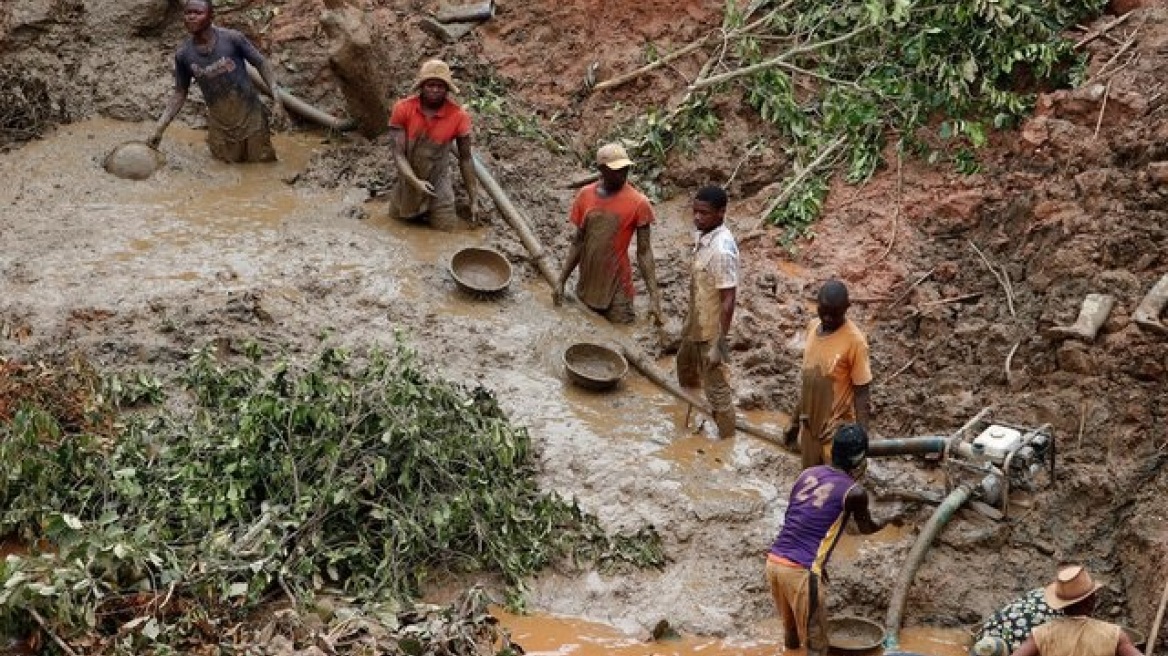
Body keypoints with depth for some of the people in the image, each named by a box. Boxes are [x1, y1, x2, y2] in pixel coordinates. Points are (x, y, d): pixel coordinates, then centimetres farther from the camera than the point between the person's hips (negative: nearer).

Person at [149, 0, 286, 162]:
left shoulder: (232, 38, -14)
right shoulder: (183, 55, -5)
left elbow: (261, 64, -4)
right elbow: (179, 95, 5)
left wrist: (276, 99, -12)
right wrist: (159, 129, -1)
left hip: (250, 117, -2)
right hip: (219, 125, 3)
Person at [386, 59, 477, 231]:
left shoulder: (458, 116, -18)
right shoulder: (403, 109, -18)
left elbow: (465, 158, -6)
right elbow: (398, 154, -17)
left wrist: (473, 199, -3)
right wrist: (415, 182, -33)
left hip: (437, 184, -1)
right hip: (408, 181, 1)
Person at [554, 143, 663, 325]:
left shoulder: (638, 203, -12)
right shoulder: (585, 195, 0)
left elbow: (644, 252, -10)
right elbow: (578, 243, 8)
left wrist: (654, 295, -16)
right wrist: (561, 281, 5)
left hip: (617, 290, -4)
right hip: (587, 287, 4)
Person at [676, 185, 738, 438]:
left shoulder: (721, 250, -31)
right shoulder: (702, 235, -3)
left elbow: (728, 300, -28)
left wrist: (719, 343, -25)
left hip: (712, 329, -10)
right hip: (696, 320, 10)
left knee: (716, 386, 2)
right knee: (685, 361, 32)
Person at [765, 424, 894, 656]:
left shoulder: (808, 474, 13)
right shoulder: (854, 493, -4)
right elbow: (866, 528, 17)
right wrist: (889, 520, 38)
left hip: (774, 561, 7)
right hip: (801, 571, -7)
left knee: (791, 627, 26)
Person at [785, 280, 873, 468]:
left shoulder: (854, 341, -18)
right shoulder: (813, 328, 2)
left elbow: (861, 393, -15)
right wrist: (795, 419, 17)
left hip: (837, 430, -7)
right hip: (810, 425, 7)